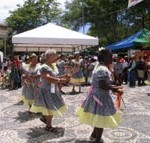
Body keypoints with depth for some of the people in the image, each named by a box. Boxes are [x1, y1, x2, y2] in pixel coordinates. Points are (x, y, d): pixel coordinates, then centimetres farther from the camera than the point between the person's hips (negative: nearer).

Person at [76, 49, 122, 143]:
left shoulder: (99, 66, 9)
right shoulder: (103, 69, -25)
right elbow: (102, 86, -29)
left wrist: (113, 87, 10)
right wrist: (115, 89, -20)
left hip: (97, 95, 11)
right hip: (101, 96, -11)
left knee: (98, 119, 24)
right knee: (101, 120, 4)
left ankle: (94, 135, 40)